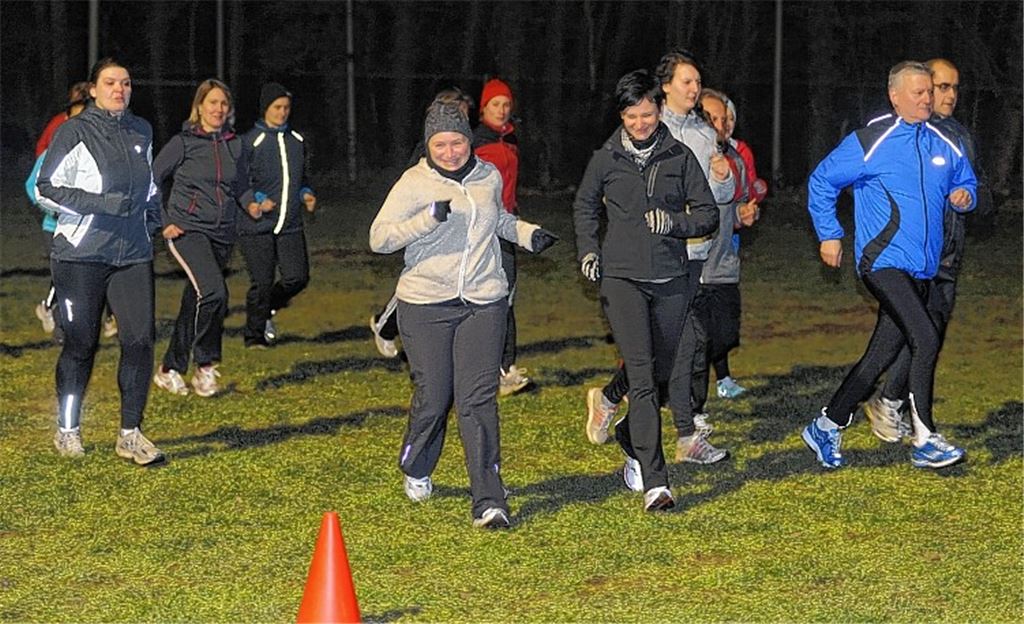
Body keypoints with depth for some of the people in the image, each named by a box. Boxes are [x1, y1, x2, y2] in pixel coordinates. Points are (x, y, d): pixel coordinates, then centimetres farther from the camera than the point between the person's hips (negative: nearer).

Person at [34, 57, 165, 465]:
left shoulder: (141, 132, 14)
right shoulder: (75, 132, -5)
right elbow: (46, 188, -9)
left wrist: (152, 216, 15)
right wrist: (97, 203, -18)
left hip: (133, 255, 5)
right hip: (81, 253, -5)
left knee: (141, 338, -7)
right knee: (81, 344, 2)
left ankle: (130, 435, 1)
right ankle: (67, 429, 21)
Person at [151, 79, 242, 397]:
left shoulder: (235, 145, 10)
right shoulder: (183, 143, -4)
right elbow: (150, 182, -1)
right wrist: (163, 222, -6)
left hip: (222, 236, 5)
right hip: (187, 229, -5)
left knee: (194, 303, 10)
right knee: (213, 291, -24)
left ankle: (169, 370, 21)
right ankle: (206, 365, -11)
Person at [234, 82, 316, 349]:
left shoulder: (297, 140, 14)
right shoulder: (251, 141, -4)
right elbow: (239, 181, -5)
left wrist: (306, 194, 5)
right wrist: (254, 201, -21)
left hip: (290, 226, 5)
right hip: (257, 226, -5)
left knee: (297, 278, -3)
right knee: (262, 283, -5)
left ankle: (266, 309, 25)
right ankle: (254, 335, 12)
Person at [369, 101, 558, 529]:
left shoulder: (489, 177, 9)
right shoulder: (413, 184, -5)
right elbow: (378, 238, -13)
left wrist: (526, 233, 13)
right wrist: (429, 218, -23)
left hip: (484, 304, 2)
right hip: (426, 305, -2)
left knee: (478, 400, -7)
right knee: (432, 398, 1)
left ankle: (488, 502, -10)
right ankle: (416, 470, 33)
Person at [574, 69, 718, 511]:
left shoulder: (680, 158, 4)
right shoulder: (606, 159, 3)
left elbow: (708, 214, 6)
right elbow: (584, 208, 19)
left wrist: (674, 222, -13)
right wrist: (588, 250, 4)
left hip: (670, 279, 2)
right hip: (621, 277, -2)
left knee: (661, 371, 13)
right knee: (641, 376, -14)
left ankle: (630, 440, 42)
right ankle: (655, 483, -18)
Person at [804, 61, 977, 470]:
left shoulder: (944, 144, 11)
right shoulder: (871, 142, -6)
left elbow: (966, 182, 26)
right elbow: (821, 182, 2)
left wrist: (964, 196, 3)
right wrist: (830, 235, 0)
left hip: (921, 269, 7)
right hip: (883, 262, -7)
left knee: (881, 354, 9)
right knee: (925, 340, -19)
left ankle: (827, 427, 21)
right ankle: (925, 442, -14)